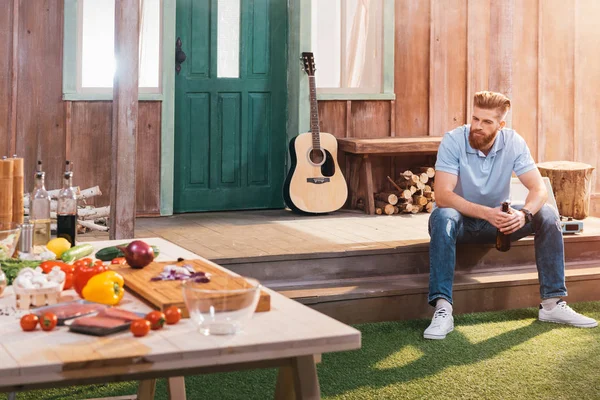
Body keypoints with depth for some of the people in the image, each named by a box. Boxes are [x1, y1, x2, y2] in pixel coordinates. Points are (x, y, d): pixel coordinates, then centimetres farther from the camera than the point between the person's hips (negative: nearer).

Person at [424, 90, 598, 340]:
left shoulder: (513, 142, -11)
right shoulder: (453, 141, -20)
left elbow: (539, 189, -15)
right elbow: (442, 195, -30)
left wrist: (524, 214, -37)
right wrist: (486, 213, -42)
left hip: (498, 220, 3)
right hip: (463, 220, -3)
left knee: (547, 215, -19)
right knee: (441, 217, -37)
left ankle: (552, 303, -17)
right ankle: (442, 310, -42)